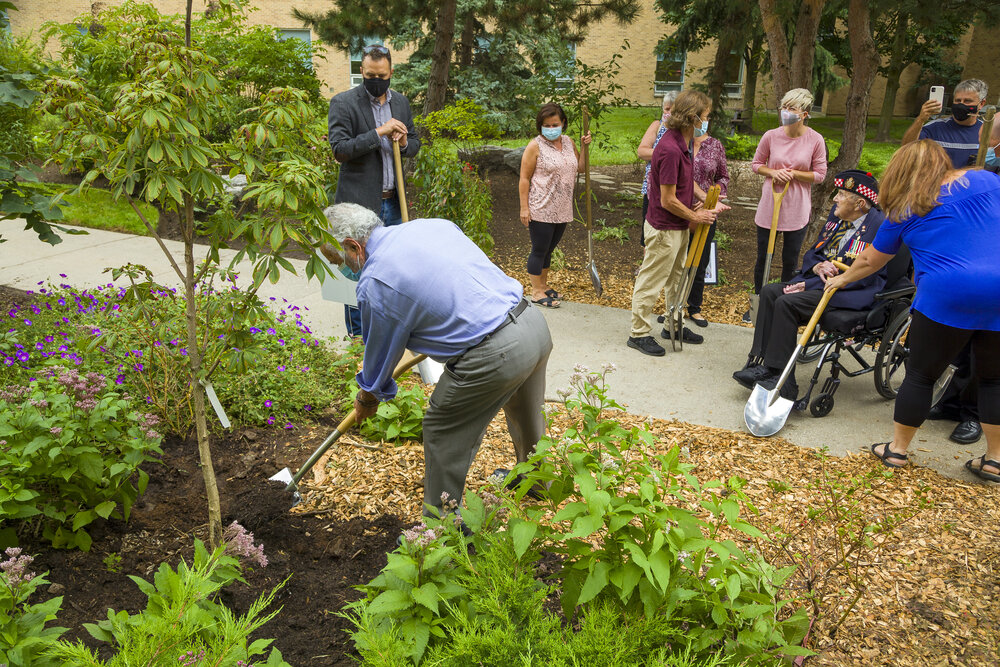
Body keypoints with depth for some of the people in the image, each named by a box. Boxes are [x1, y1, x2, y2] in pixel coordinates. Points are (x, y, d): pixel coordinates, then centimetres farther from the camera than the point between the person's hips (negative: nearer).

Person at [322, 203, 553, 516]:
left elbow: (381, 353, 5)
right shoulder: (435, 224, 12)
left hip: (494, 357, -8)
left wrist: (367, 398, 24)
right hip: (535, 322, 8)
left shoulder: (374, 283, -9)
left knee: (442, 432, 12)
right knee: (527, 417, 32)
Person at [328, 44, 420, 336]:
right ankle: (358, 337, 14)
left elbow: (415, 143, 18)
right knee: (357, 273, 2)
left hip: (392, 202, 6)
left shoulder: (401, 102, 11)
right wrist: (378, 133, -23)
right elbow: (339, 149, -16)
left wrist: (404, 143, -6)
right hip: (359, 203, -6)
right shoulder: (343, 103, -7)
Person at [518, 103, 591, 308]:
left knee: (549, 249, 17)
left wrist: (584, 146, 3)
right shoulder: (535, 146, -10)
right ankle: (536, 292, 11)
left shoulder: (568, 142, 10)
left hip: (562, 210, 6)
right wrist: (524, 208, -15)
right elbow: (524, 178, -10)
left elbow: (580, 167, 18)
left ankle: (543, 286, 31)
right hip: (541, 210, -6)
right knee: (539, 250, 1)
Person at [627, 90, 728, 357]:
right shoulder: (670, 150, -27)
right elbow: (668, 200, -24)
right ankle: (639, 333, 16)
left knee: (677, 277, 22)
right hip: (664, 229, -10)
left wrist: (703, 204, 7)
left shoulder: (682, 144, 5)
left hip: (679, 226, 10)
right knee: (651, 282, 3)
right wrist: (695, 217, -11)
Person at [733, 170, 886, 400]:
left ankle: (781, 380, -20)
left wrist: (809, 285, -18)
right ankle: (761, 363, -12)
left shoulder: (879, 226, -14)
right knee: (770, 291, -10)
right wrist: (818, 267, -8)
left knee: (787, 303, -26)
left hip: (854, 294, -9)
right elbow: (811, 254, 19)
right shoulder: (837, 215, 12)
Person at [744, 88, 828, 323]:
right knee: (763, 258, 12)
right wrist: (773, 172, -13)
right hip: (769, 207, 1)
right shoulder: (771, 136, -6)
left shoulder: (815, 140, -9)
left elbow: (820, 174, -2)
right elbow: (756, 164, 6)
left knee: (790, 262, 9)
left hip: (797, 210, -1)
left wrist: (793, 174, -16)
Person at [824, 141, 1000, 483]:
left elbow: (870, 261, 20)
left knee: (920, 375, 10)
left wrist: (843, 278, 38)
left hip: (946, 297, -3)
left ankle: (897, 449, 20)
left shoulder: (904, 212, 8)